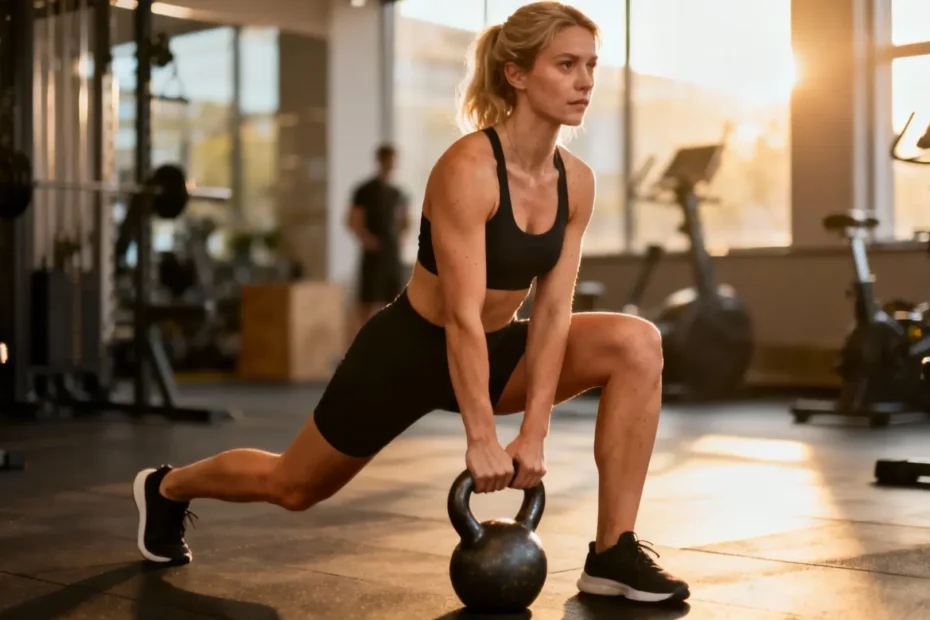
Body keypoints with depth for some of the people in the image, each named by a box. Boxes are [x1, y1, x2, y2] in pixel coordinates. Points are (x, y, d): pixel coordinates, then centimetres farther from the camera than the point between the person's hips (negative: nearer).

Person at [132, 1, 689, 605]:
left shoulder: (577, 181, -8)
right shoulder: (468, 169, -28)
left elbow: (552, 311, -9)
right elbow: (463, 316, -29)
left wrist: (534, 431, -15)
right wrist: (481, 438, -29)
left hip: (491, 350, 6)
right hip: (409, 349, -6)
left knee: (637, 345, -15)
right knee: (293, 486, 12)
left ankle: (614, 551, -10)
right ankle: (167, 487, 44)